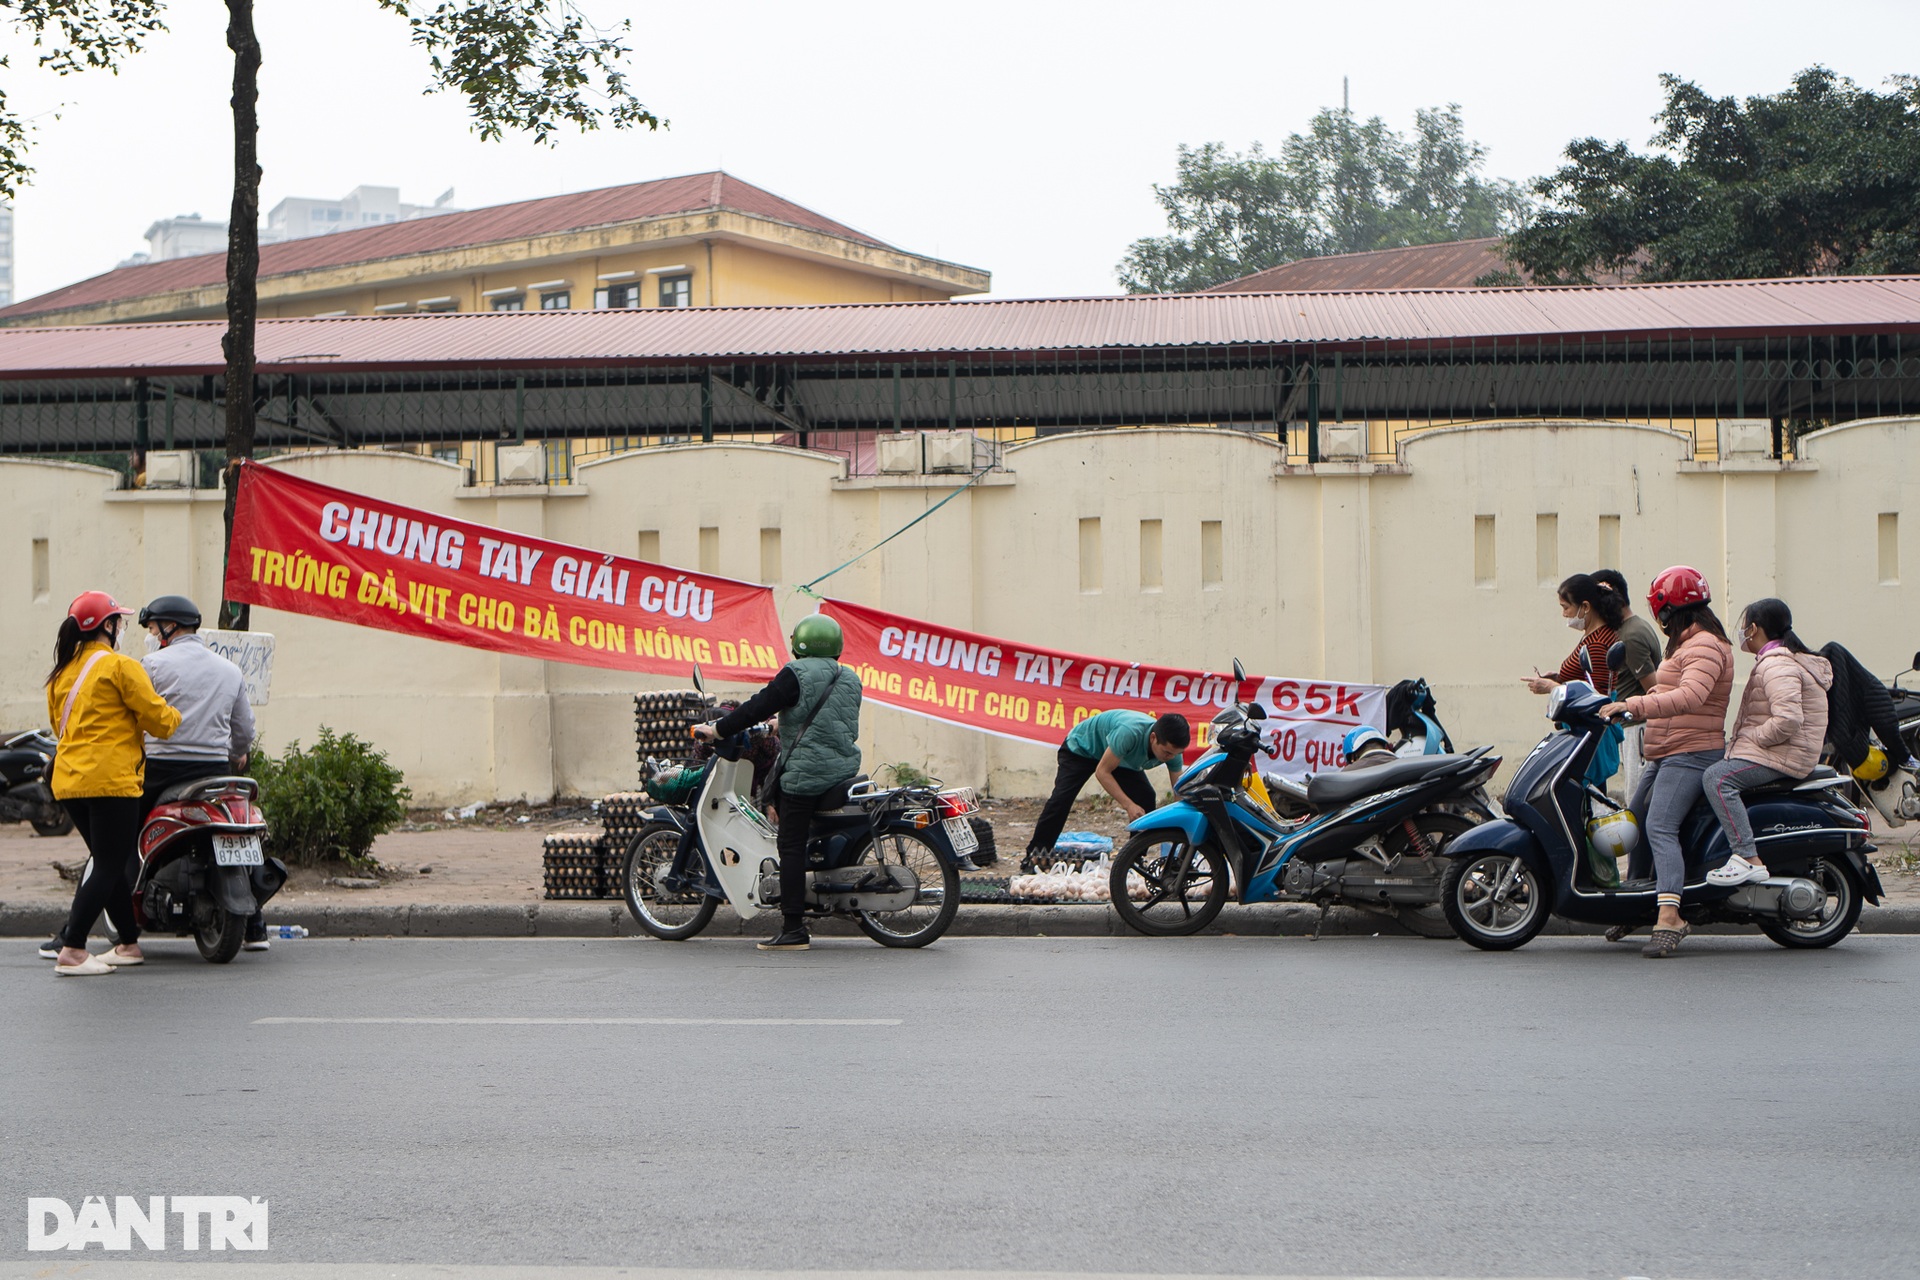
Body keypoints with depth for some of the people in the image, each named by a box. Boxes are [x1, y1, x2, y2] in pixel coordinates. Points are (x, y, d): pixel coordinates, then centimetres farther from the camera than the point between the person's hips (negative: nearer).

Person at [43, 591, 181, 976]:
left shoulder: (63, 673, 15)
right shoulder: (120, 666, -8)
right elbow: (157, 718, -8)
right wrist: (180, 716, 11)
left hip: (68, 781, 8)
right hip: (111, 781, -8)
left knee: (107, 862, 17)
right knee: (108, 867, -4)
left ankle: (129, 944, 22)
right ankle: (72, 951, -10)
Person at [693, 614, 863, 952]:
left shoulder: (796, 674, -7)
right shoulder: (850, 679, 14)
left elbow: (759, 707, -10)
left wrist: (719, 730, 0)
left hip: (805, 770, -8)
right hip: (844, 769, 8)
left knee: (791, 846, -5)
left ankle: (794, 928, -9)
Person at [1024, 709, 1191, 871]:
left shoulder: (1171, 747, -25)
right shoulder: (1129, 733, -45)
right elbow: (1102, 772, -35)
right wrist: (1128, 805, -41)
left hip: (1123, 757, 6)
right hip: (1081, 746, -6)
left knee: (1146, 799, -11)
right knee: (1061, 798, -20)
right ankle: (1034, 856, -13)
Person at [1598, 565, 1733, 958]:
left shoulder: (1705, 646, -14)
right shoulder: (1689, 644, 21)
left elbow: (1690, 697, -32)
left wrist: (1633, 705, -36)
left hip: (1690, 756, -11)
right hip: (1664, 756, 11)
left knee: (1660, 828, -24)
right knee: (1635, 823, 16)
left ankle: (1669, 916, -35)